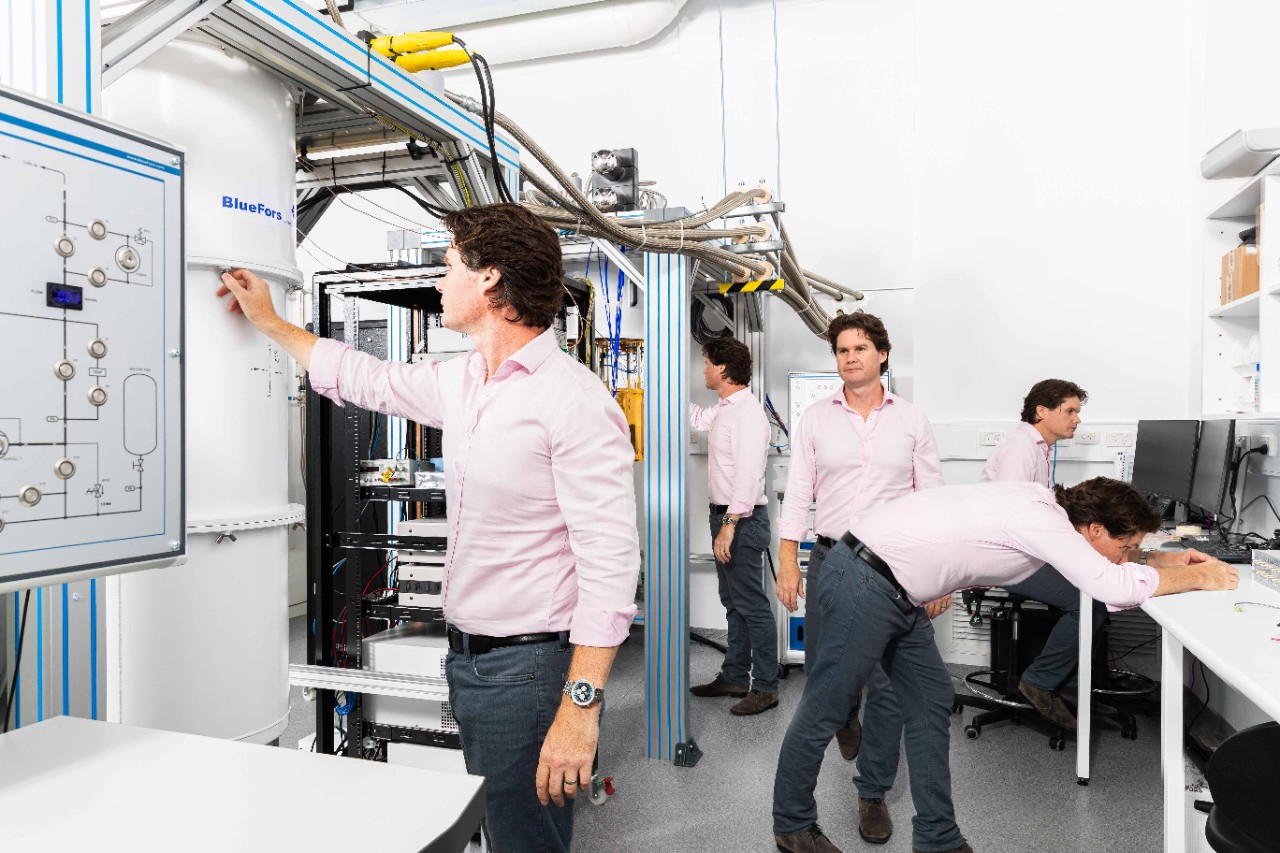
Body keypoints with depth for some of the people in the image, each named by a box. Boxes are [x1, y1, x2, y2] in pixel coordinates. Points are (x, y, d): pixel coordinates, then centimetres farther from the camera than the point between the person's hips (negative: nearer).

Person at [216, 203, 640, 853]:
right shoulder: (461, 383, 8)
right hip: (466, 655, 9)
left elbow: (610, 561, -23)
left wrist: (580, 706, -26)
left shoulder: (575, 401, -20)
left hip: (528, 667, -8)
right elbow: (366, 379, 25)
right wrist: (269, 322, 32)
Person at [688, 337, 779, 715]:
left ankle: (765, 687, 6)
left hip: (742, 519, -10)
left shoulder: (747, 412, -17)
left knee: (751, 605, -3)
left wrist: (730, 524, -25)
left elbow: (748, 475, -24)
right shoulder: (724, 409, 13)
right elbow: (697, 419, 35)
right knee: (733, 603, 16)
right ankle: (734, 677, 27)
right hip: (725, 515, 10)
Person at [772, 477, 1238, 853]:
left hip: (896, 593, 10)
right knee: (826, 709, 4)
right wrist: (1197, 578, -8)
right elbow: (1112, 588, -25)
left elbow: (1103, 563, 28)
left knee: (932, 703, 13)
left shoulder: (1048, 505, 9)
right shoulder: (1038, 517, -19)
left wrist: (1169, 559, 16)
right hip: (864, 580, -10)